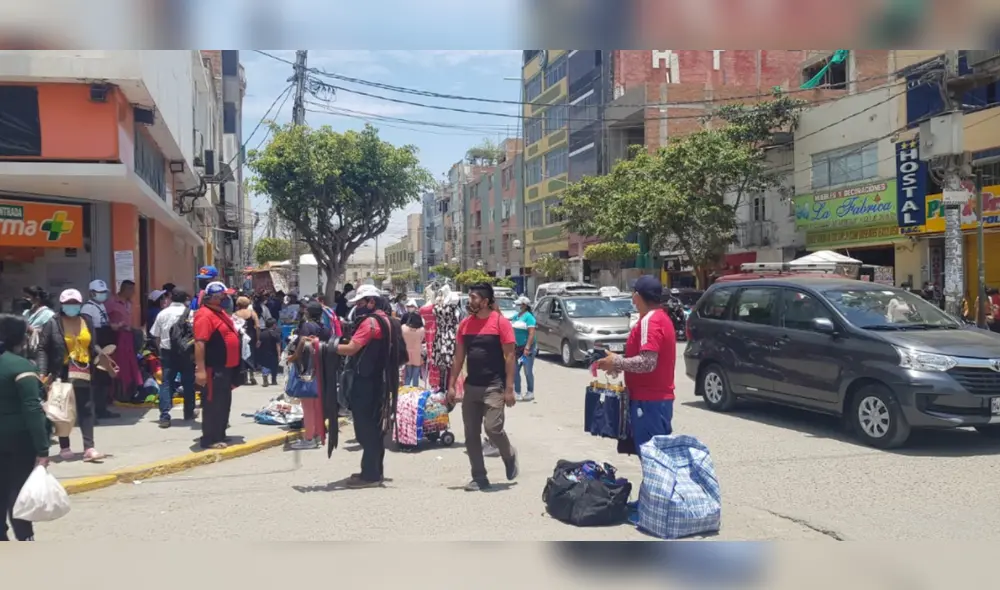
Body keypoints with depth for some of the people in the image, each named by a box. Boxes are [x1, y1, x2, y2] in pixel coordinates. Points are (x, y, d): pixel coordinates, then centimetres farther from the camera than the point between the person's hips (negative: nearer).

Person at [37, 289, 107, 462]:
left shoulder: (87, 322, 10)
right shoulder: (53, 324, -2)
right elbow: (43, 349, -3)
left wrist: (100, 355, -3)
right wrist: (42, 372, -11)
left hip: (83, 374, 3)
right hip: (61, 374, -3)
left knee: (86, 410, -2)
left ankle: (89, 448, -4)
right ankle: (64, 447, 18)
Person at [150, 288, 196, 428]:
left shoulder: (162, 313, 5)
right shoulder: (189, 313, -5)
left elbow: (156, 336, 7)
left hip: (167, 352, 2)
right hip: (185, 352, -2)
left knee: (166, 383, 2)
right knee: (188, 383, 11)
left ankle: (164, 416, -10)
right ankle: (188, 413, 22)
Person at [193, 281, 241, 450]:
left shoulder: (220, 312, 14)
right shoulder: (205, 315, -18)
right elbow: (199, 343, -25)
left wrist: (235, 366, 24)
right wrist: (200, 369, -30)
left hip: (226, 367, 10)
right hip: (214, 369, -10)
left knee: (224, 403, 17)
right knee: (213, 404, -4)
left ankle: (220, 436, 27)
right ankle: (210, 439, 2)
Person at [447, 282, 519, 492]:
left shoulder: (501, 322, -9)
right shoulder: (465, 323, 7)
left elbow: (510, 356, -9)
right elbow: (459, 356, 13)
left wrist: (509, 388, -13)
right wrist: (451, 384, 8)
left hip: (494, 386, -6)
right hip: (471, 386, 6)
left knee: (493, 428, -14)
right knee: (471, 435, 5)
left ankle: (510, 456, 17)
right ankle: (479, 478, 15)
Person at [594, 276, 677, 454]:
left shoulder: (650, 321, -18)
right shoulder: (661, 317, 14)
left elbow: (647, 362, -27)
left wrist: (617, 362, -15)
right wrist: (620, 363, 13)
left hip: (648, 401, -10)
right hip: (659, 397, 10)